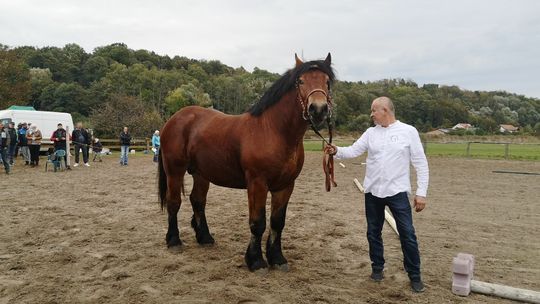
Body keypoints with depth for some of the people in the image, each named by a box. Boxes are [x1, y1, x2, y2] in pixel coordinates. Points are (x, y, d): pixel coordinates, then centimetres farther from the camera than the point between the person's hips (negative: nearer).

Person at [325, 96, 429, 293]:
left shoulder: (408, 131, -5)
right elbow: (353, 151, 0)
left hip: (397, 192, -3)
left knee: (407, 235, 1)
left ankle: (415, 276, 16)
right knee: (373, 233, 13)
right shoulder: (371, 133, 4)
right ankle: (377, 268, 31)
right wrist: (336, 151, -20)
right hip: (372, 192, 4)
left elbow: (421, 164, -5)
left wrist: (421, 193, -9)